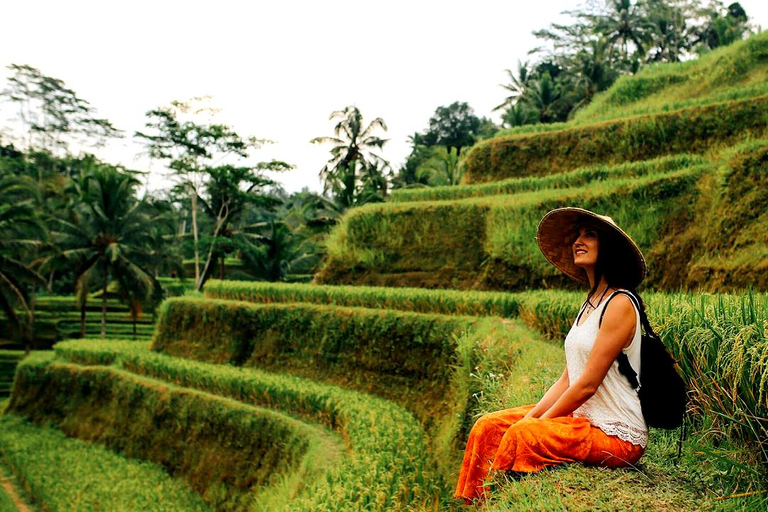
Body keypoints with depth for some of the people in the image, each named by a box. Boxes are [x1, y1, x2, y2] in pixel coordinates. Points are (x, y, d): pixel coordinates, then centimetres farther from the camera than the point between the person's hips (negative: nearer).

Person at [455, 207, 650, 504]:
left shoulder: (620, 304, -14)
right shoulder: (590, 304, 13)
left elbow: (587, 385, -17)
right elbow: (567, 380, 10)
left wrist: (536, 423, -11)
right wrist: (529, 417, -2)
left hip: (617, 435, -8)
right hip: (582, 418, 8)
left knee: (522, 436, -28)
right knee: (488, 426, -4)